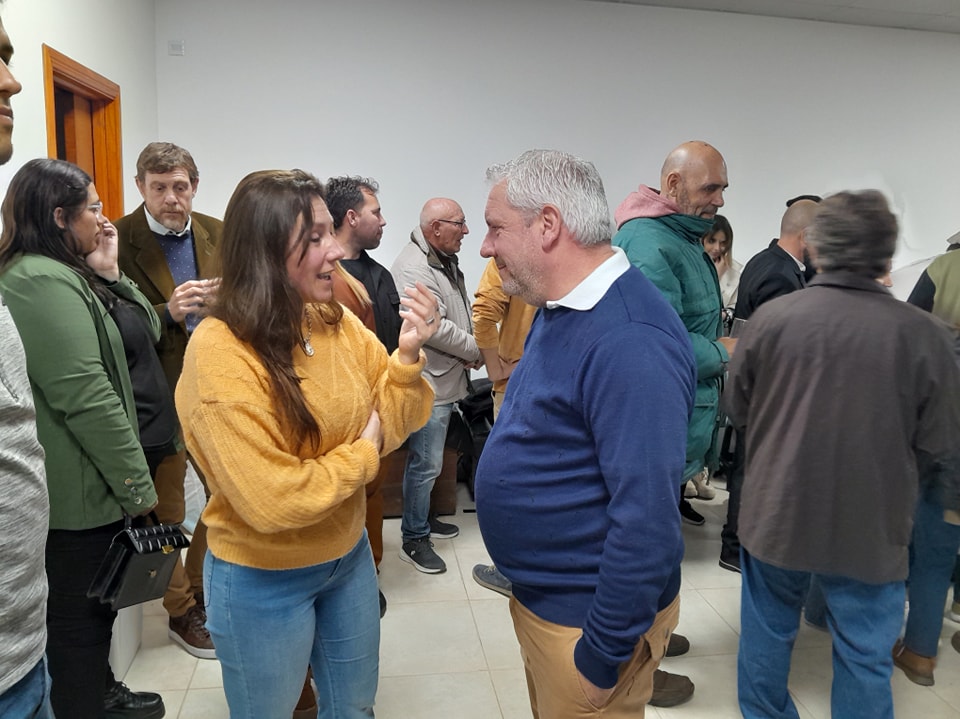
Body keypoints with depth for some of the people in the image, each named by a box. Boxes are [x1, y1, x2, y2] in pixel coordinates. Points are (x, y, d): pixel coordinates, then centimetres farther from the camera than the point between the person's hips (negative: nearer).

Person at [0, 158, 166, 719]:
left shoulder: (62, 274, 12)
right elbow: (86, 397, -25)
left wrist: (108, 275, 1)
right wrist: (137, 482, -19)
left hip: (75, 485, 10)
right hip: (79, 492, -10)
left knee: (91, 608, 24)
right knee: (80, 618, 7)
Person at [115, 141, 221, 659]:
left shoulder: (218, 234, 5)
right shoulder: (118, 241, -9)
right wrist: (168, 313, -26)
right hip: (161, 396, -4)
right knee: (168, 512, 10)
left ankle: (205, 590, 38)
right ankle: (182, 612, 30)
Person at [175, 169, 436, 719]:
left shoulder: (337, 322, -7)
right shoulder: (220, 353, -24)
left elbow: (386, 422, -2)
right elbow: (271, 501, -27)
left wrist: (408, 355, -19)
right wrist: (362, 455, -15)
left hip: (349, 554, 5)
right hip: (263, 582, -5)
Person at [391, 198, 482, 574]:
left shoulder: (446, 261, 11)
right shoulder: (413, 269, -21)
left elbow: (461, 313, 19)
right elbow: (436, 329, -25)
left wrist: (469, 351, 0)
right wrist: (477, 351, -10)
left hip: (446, 378, 10)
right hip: (429, 382, -10)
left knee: (429, 459, 22)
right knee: (426, 463, -1)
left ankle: (423, 518, 37)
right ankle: (414, 540, 12)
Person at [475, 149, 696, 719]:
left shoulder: (630, 341, -29)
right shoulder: (559, 310, 3)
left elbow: (647, 516, -29)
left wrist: (603, 655, -21)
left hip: (587, 619, -9)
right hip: (540, 598, 9)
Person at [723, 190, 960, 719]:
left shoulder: (770, 318, -13)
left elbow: (736, 410, 0)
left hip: (777, 515, 2)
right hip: (872, 529, -1)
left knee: (768, 629, 22)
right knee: (865, 656, 16)